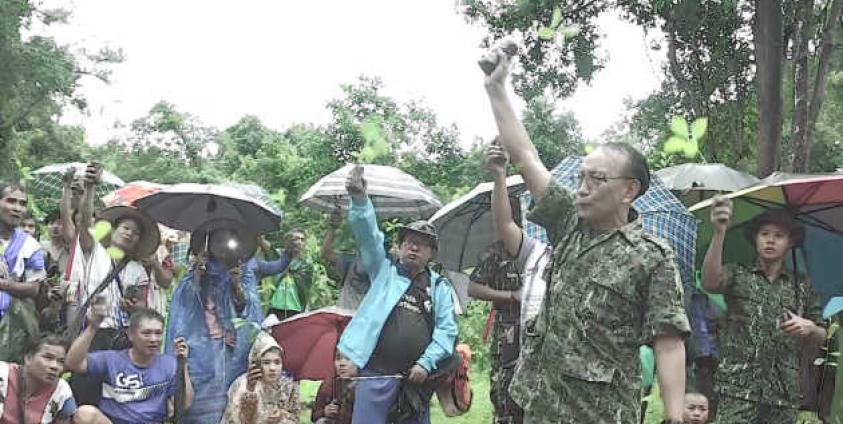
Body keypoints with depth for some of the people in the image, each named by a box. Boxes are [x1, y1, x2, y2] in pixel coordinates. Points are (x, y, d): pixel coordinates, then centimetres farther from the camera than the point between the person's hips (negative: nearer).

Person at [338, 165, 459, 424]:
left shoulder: (440, 287, 11)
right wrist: (360, 199, -20)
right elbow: (368, 235, -4)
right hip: (377, 373, -2)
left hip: (418, 375, 2)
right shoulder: (384, 271, 10)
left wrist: (426, 363, -10)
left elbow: (447, 329, 3)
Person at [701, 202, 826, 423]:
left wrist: (809, 328, -6)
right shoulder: (737, 274, 6)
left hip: (784, 391, 3)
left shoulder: (801, 285, 14)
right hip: (739, 386, -3)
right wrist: (719, 232, -30)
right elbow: (710, 282, -17)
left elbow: (821, 338, 19)